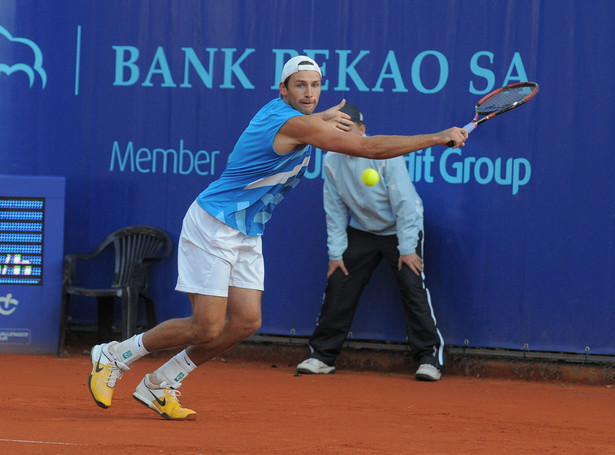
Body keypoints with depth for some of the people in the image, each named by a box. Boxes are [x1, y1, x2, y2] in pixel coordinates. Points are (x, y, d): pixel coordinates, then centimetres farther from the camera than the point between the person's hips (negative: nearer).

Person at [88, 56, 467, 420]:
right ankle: (114, 356, 7)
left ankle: (160, 386, 11)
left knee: (245, 322, -1)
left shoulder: (279, 111, 7)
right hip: (212, 226, -10)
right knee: (207, 328, -11)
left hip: (247, 236, 10)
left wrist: (319, 118, 17)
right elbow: (370, 147, -25)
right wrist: (438, 139, -22)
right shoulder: (293, 123, -23)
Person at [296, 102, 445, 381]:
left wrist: (406, 249, -22)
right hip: (361, 231, 5)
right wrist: (336, 253, -3)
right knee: (338, 288, -1)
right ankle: (322, 356, 10)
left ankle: (429, 358, -12)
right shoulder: (331, 161, -7)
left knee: (413, 288, -18)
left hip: (401, 229, -5)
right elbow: (335, 211, 1)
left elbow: (404, 202, -20)